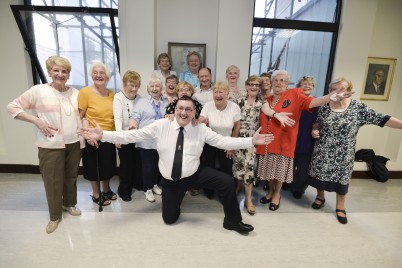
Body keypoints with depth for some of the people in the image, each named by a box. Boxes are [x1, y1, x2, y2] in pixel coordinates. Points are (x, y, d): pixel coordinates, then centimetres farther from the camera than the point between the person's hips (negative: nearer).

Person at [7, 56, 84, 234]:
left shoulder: (75, 93, 6)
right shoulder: (38, 91, -5)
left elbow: (81, 115, 14)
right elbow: (12, 107, 0)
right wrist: (37, 121, -12)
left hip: (74, 143, 3)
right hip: (51, 145, -3)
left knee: (71, 177, 15)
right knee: (52, 181, 6)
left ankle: (69, 203, 38)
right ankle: (55, 216, 25)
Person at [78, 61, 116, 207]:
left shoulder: (112, 94, 1)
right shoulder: (85, 92, -12)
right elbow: (79, 117, -11)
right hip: (93, 138, -4)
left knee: (108, 165, 18)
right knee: (94, 166, 12)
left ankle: (106, 190, 41)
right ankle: (96, 194, 34)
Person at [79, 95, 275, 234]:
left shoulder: (201, 129, -9)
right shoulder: (160, 126, -11)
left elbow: (224, 141, -12)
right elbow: (133, 135, -12)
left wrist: (251, 141, -18)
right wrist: (102, 135, -20)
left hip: (195, 174, 0)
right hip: (170, 181, 1)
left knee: (227, 182, -17)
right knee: (169, 219, 11)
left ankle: (232, 221, 10)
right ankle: (176, 199, 46)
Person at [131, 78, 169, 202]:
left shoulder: (167, 102, 12)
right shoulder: (142, 101, 4)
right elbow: (135, 117, -4)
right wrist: (133, 128, -20)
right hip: (146, 141, -3)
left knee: (159, 165, 15)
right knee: (148, 166, 4)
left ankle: (155, 184, 36)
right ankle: (147, 189, 22)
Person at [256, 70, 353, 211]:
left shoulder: (294, 94, 0)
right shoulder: (267, 99, 9)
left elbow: (310, 102, -14)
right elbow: (266, 109, -11)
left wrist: (330, 97, -30)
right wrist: (277, 115, -28)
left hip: (283, 141, -3)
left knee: (279, 170, 10)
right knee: (269, 169, 14)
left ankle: (277, 194, 33)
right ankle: (271, 191, 38)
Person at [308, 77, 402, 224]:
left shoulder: (358, 107, -7)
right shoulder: (324, 106, -2)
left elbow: (380, 119, -9)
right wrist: (314, 131, -9)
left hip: (343, 155, -1)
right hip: (323, 151, 1)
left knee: (341, 178, 10)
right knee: (320, 174, 11)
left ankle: (340, 207, 30)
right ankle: (320, 197, 37)